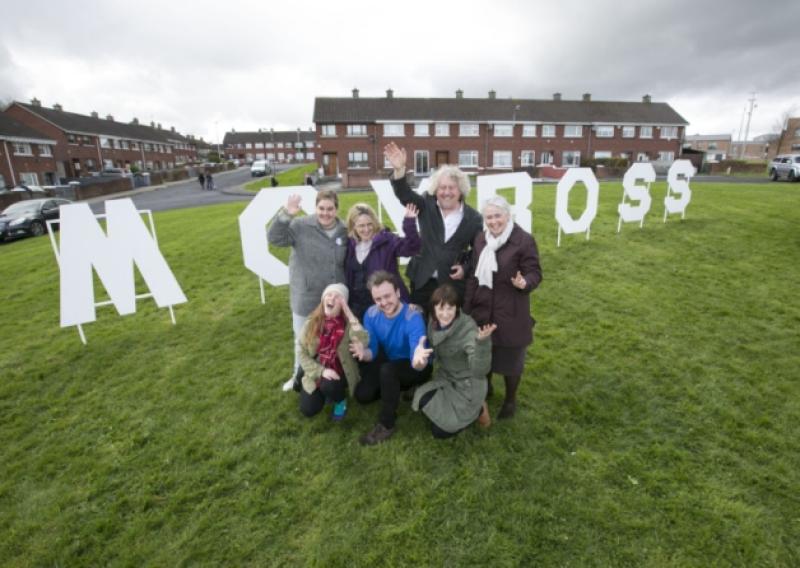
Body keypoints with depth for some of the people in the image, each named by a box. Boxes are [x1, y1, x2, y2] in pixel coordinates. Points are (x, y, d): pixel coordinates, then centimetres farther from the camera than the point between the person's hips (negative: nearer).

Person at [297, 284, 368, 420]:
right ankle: (323, 392, 25)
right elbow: (302, 354, -6)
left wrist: (351, 317, -35)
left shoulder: (349, 323, -16)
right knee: (308, 410, -8)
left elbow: (363, 345, -34)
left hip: (339, 372, -2)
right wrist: (321, 371, -20)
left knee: (328, 386, -32)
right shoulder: (312, 322, -9)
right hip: (317, 372, 3)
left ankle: (341, 400, 4)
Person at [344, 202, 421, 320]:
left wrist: (410, 224, -36)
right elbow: (347, 278, 9)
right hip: (358, 306, 5)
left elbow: (412, 247, -23)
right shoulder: (350, 245, 5)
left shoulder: (386, 239, -8)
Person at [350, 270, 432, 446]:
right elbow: (372, 352, -13)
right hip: (391, 363, 6)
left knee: (387, 370, -34)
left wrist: (419, 360, -65)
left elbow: (418, 364, -40)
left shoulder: (413, 317, -32)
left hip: (415, 368, -5)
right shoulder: (371, 314, -15)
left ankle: (386, 424, -14)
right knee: (362, 394, -12)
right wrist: (364, 353, -37)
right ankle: (394, 390, 20)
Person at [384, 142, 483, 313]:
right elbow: (404, 194, -16)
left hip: (453, 283, -1)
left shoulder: (473, 218, -2)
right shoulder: (426, 205, -1)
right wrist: (399, 170, -33)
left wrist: (466, 268, -10)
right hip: (422, 279, 1)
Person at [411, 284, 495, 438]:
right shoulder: (434, 322, -11)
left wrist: (482, 342, -56)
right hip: (446, 379, 7)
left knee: (439, 431, -4)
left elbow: (480, 372, -42)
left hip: (467, 386, -6)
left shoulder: (469, 329, -30)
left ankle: (477, 410, 15)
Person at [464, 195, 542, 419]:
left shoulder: (524, 240, -13)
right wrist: (467, 306, 7)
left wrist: (525, 283, -35)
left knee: (510, 357, 9)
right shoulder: (480, 239, 5)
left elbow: (535, 273, -11)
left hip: (510, 312, -5)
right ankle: (485, 388, 44)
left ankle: (510, 399, 32)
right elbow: (474, 275, 9)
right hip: (482, 309, 5)